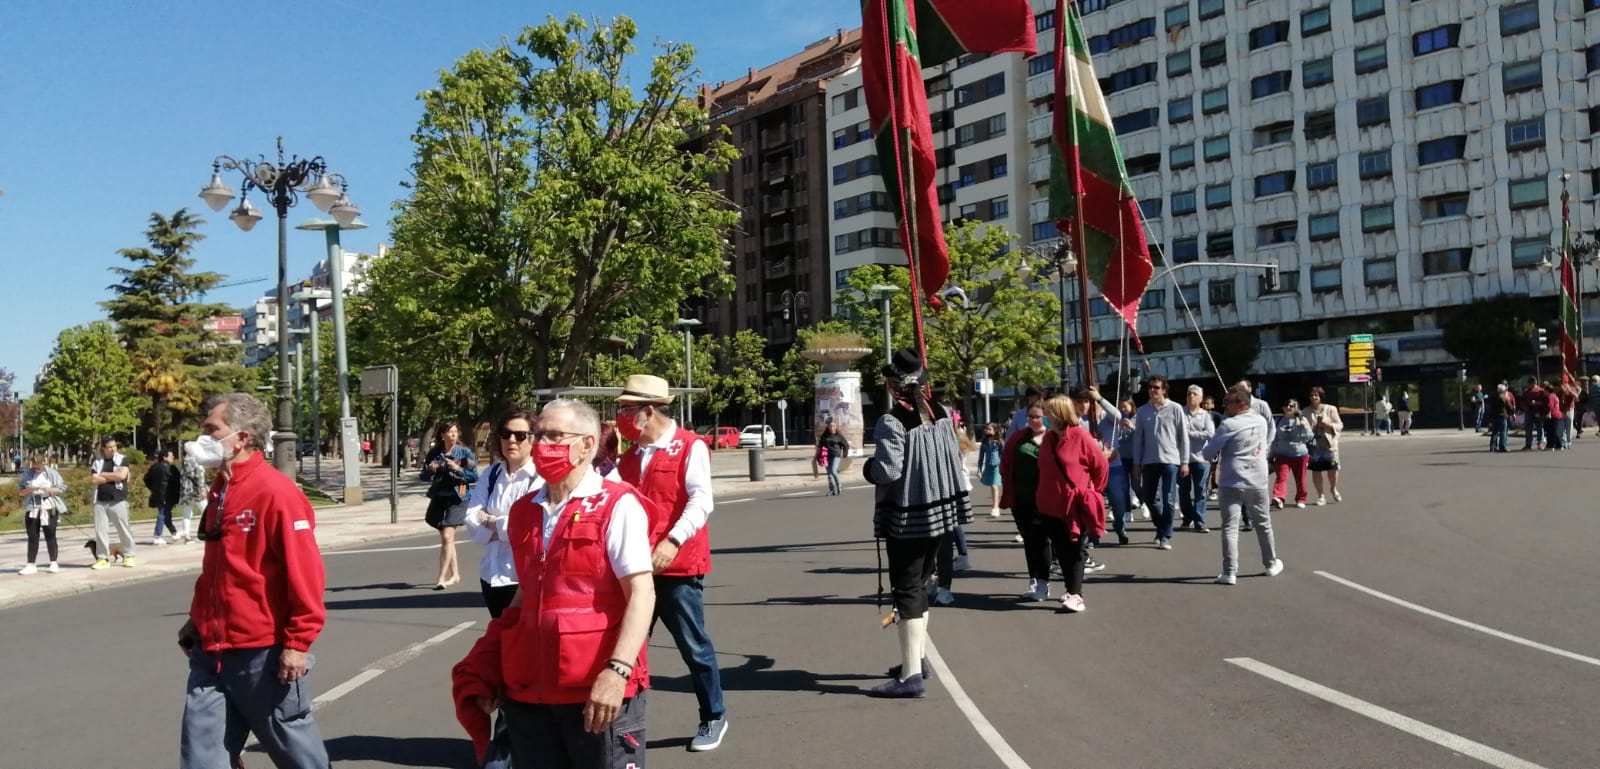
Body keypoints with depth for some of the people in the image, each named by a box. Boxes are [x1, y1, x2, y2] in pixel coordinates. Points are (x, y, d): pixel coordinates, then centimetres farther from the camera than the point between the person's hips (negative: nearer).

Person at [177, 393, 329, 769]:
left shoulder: (276, 491, -17)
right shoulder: (219, 492, 11)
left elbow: (304, 572, -20)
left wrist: (298, 642, -19)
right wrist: (198, 619, 19)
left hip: (263, 652, -8)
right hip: (212, 651, 8)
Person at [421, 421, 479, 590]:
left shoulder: (465, 453, -4)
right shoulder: (434, 453, 4)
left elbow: (474, 477, -7)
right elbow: (424, 477, 9)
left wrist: (457, 469, -19)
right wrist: (430, 470, -12)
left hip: (457, 499, -4)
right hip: (438, 498, 4)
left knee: (447, 537, -14)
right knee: (446, 539, 12)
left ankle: (442, 577, -9)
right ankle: (455, 574, 25)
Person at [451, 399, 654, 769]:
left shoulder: (617, 505, -8)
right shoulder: (524, 511, 12)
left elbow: (641, 594, -15)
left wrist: (617, 670, -25)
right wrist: (487, 676, 16)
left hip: (598, 691, -6)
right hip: (529, 690, 6)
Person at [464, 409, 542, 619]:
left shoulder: (541, 477, -10)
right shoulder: (491, 474, 9)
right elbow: (472, 522, 1)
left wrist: (490, 521, -4)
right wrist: (506, 529, -14)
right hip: (492, 574, 6)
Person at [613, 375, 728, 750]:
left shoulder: (690, 447, -7)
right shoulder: (630, 453, 13)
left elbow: (701, 500, -19)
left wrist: (673, 540, -29)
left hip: (678, 567, -6)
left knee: (694, 647, 5)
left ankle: (714, 717, 23)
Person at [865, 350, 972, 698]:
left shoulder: (892, 422, -18)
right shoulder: (941, 414, 4)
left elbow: (887, 471, -23)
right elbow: (955, 458, 10)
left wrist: (869, 467, -4)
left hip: (907, 519, -8)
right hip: (941, 511, 8)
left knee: (907, 591, -4)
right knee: (919, 585, 20)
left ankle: (910, 676, -5)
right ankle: (917, 659, 29)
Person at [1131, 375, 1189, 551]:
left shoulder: (1175, 409, -2)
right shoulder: (1143, 411, 6)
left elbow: (1183, 436, 0)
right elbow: (1138, 438, 9)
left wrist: (1185, 462, -3)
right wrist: (1137, 463, 6)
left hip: (1170, 460, -3)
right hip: (1149, 461, 4)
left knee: (1168, 500, -3)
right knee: (1148, 498, 10)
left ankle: (1165, 536, 5)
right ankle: (1162, 527, 32)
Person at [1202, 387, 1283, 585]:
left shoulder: (1229, 425, -14)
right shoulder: (1261, 422, 3)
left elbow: (1208, 452, -10)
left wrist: (1218, 455, 10)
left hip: (1232, 484, -5)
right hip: (1257, 482, 5)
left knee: (1230, 528, -3)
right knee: (1264, 525, 19)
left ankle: (1230, 572, -10)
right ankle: (1271, 564, 34)